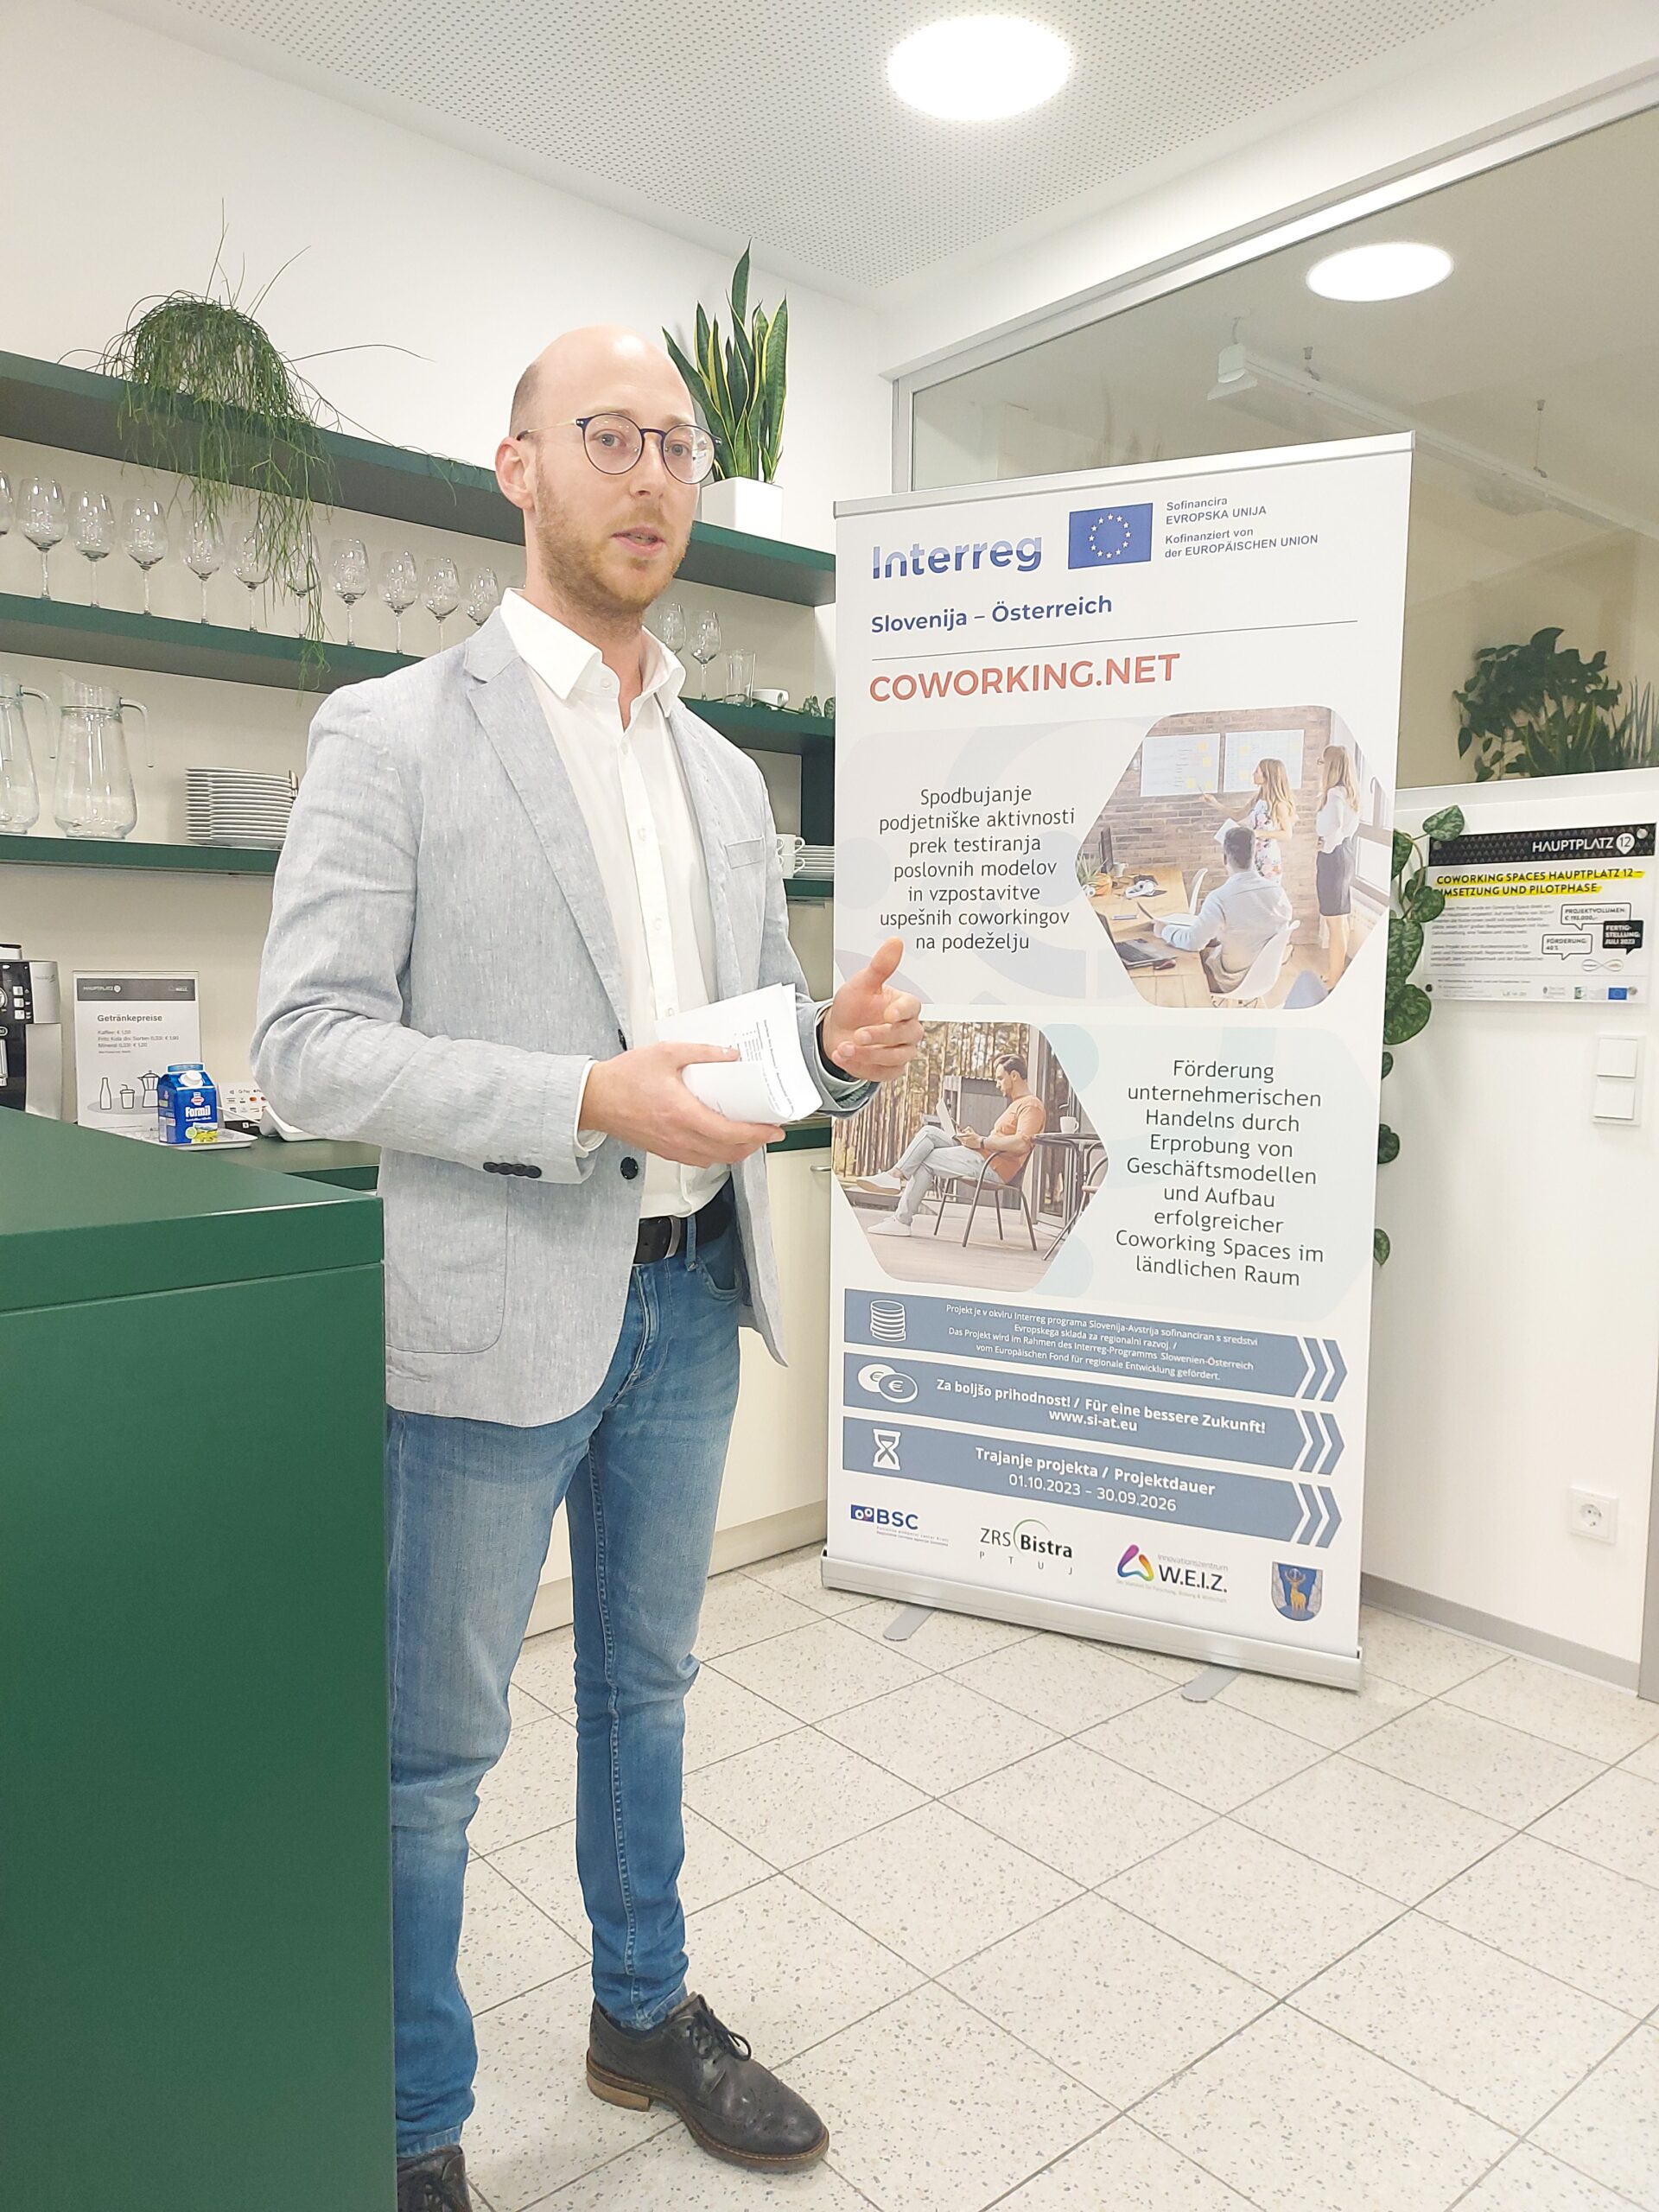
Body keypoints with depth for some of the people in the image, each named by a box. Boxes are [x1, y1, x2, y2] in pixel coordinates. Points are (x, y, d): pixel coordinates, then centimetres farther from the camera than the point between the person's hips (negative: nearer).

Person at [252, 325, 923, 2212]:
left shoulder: (726, 772, 12)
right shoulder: (393, 732, -6)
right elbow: (310, 1048, -13)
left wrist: (838, 1044, -8)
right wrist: (589, 1102, -24)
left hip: (688, 1295, 6)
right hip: (493, 1310, -5)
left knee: (645, 1683, 22)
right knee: (434, 1745, 9)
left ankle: (646, 2014, 44)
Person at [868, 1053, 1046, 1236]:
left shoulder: (1032, 1106, -8)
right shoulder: (1016, 1104, 27)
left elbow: (1021, 1144, -25)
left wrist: (981, 1141, -19)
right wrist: (973, 1137, 6)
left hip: (992, 1167, -10)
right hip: (982, 1156, 10)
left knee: (925, 1161, -8)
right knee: (929, 1132, 1)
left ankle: (902, 1220, -5)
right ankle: (895, 1176, -11)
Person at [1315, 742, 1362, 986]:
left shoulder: (1335, 794, -19)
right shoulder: (1348, 792, 10)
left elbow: (1334, 827, -30)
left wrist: (1327, 846, -15)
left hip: (1332, 857, -10)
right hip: (1345, 854, 10)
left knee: (1334, 922, -5)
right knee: (1340, 919, 18)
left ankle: (1333, 982, 0)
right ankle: (1337, 974, 29)